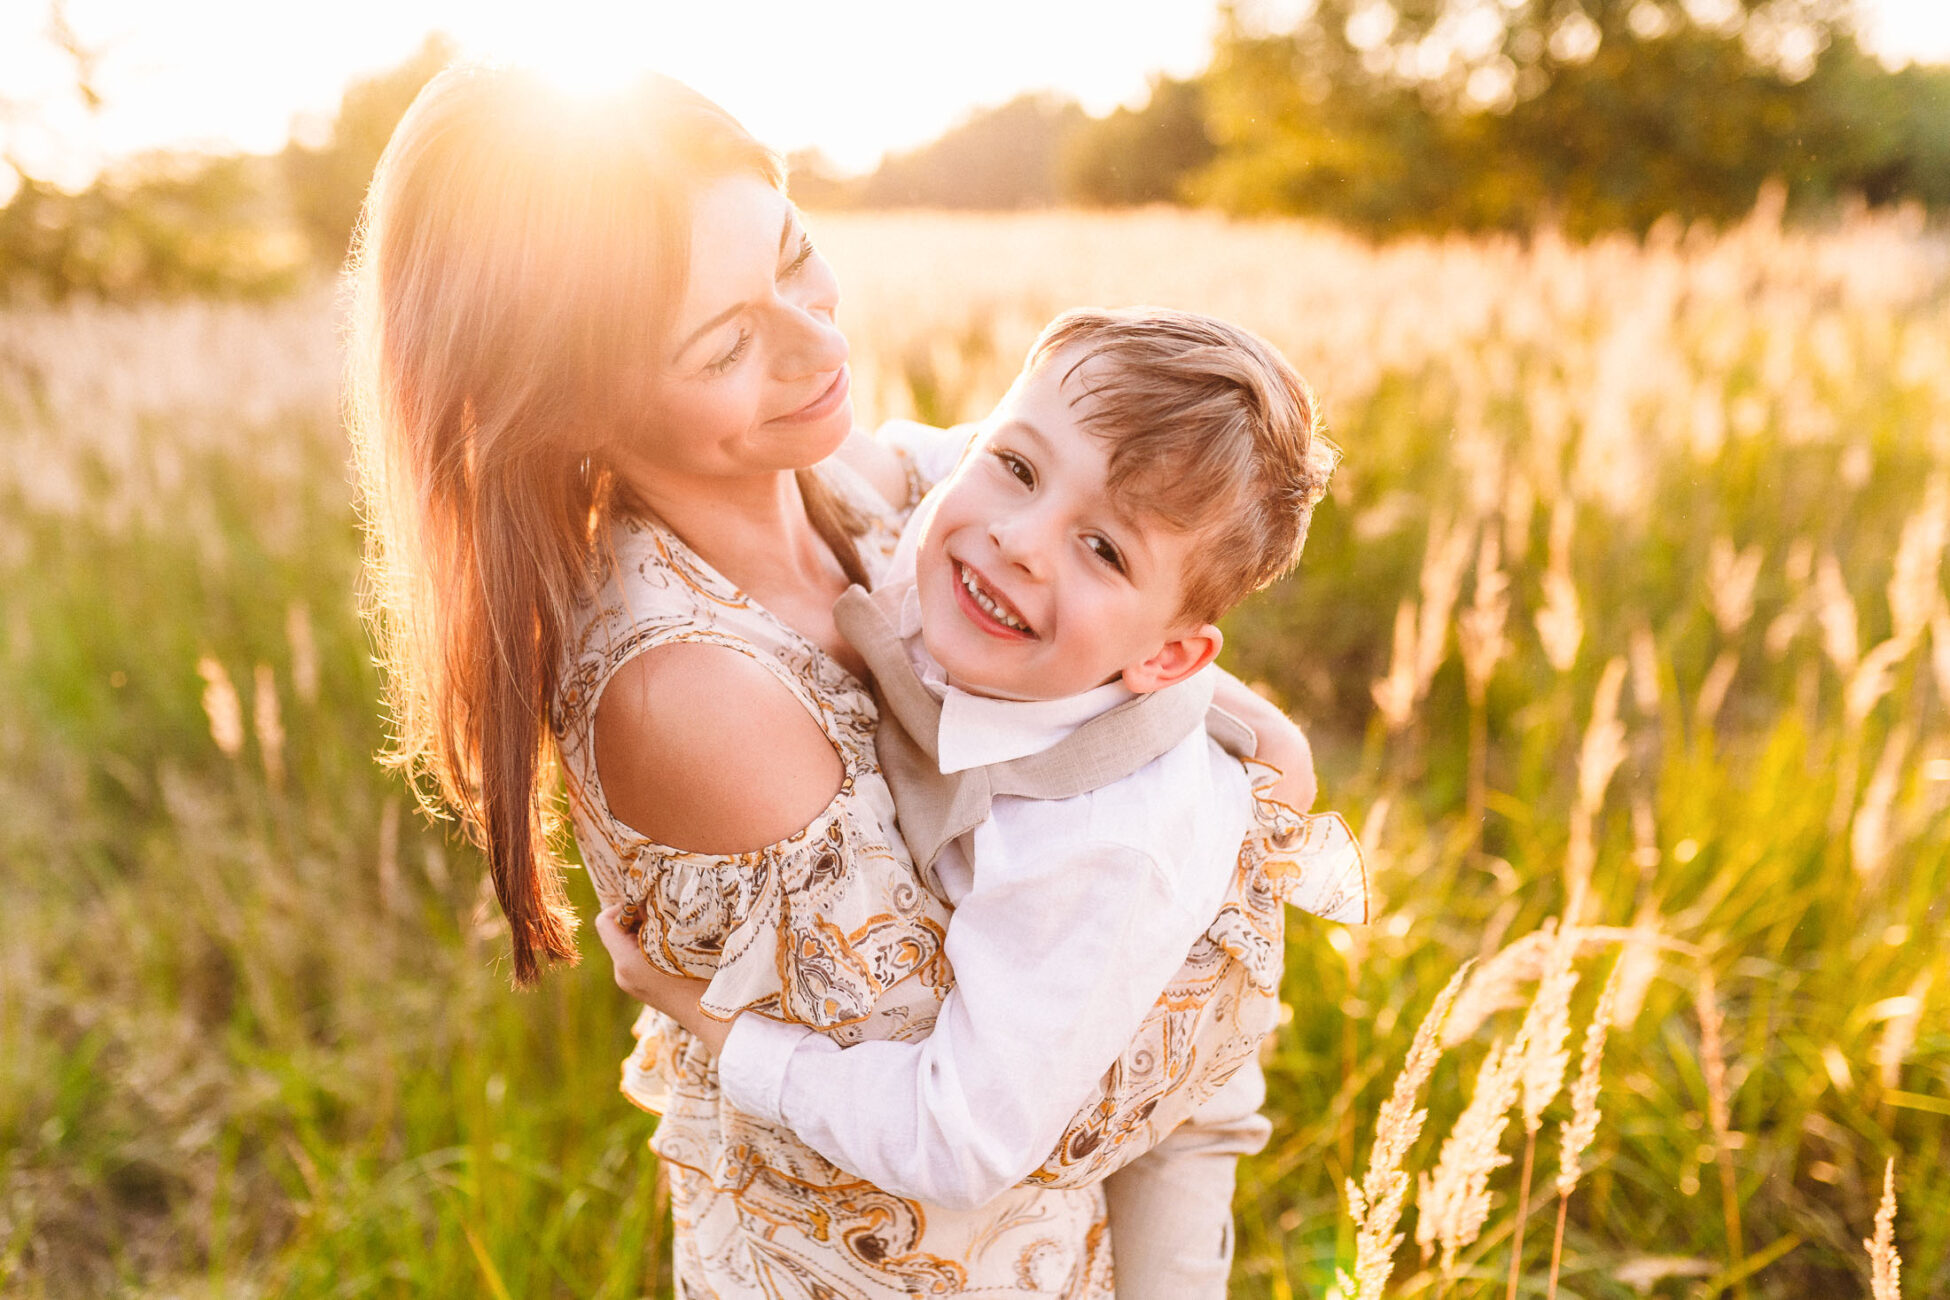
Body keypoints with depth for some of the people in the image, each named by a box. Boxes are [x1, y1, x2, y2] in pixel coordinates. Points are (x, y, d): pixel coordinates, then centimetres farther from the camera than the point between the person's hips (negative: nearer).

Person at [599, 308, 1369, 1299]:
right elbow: (909, 450, -4)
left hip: (1135, 1091, -5)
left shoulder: (1096, 855, -48)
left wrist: (718, 1024, -34)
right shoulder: (927, 551, -31)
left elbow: (963, 1144, -41)